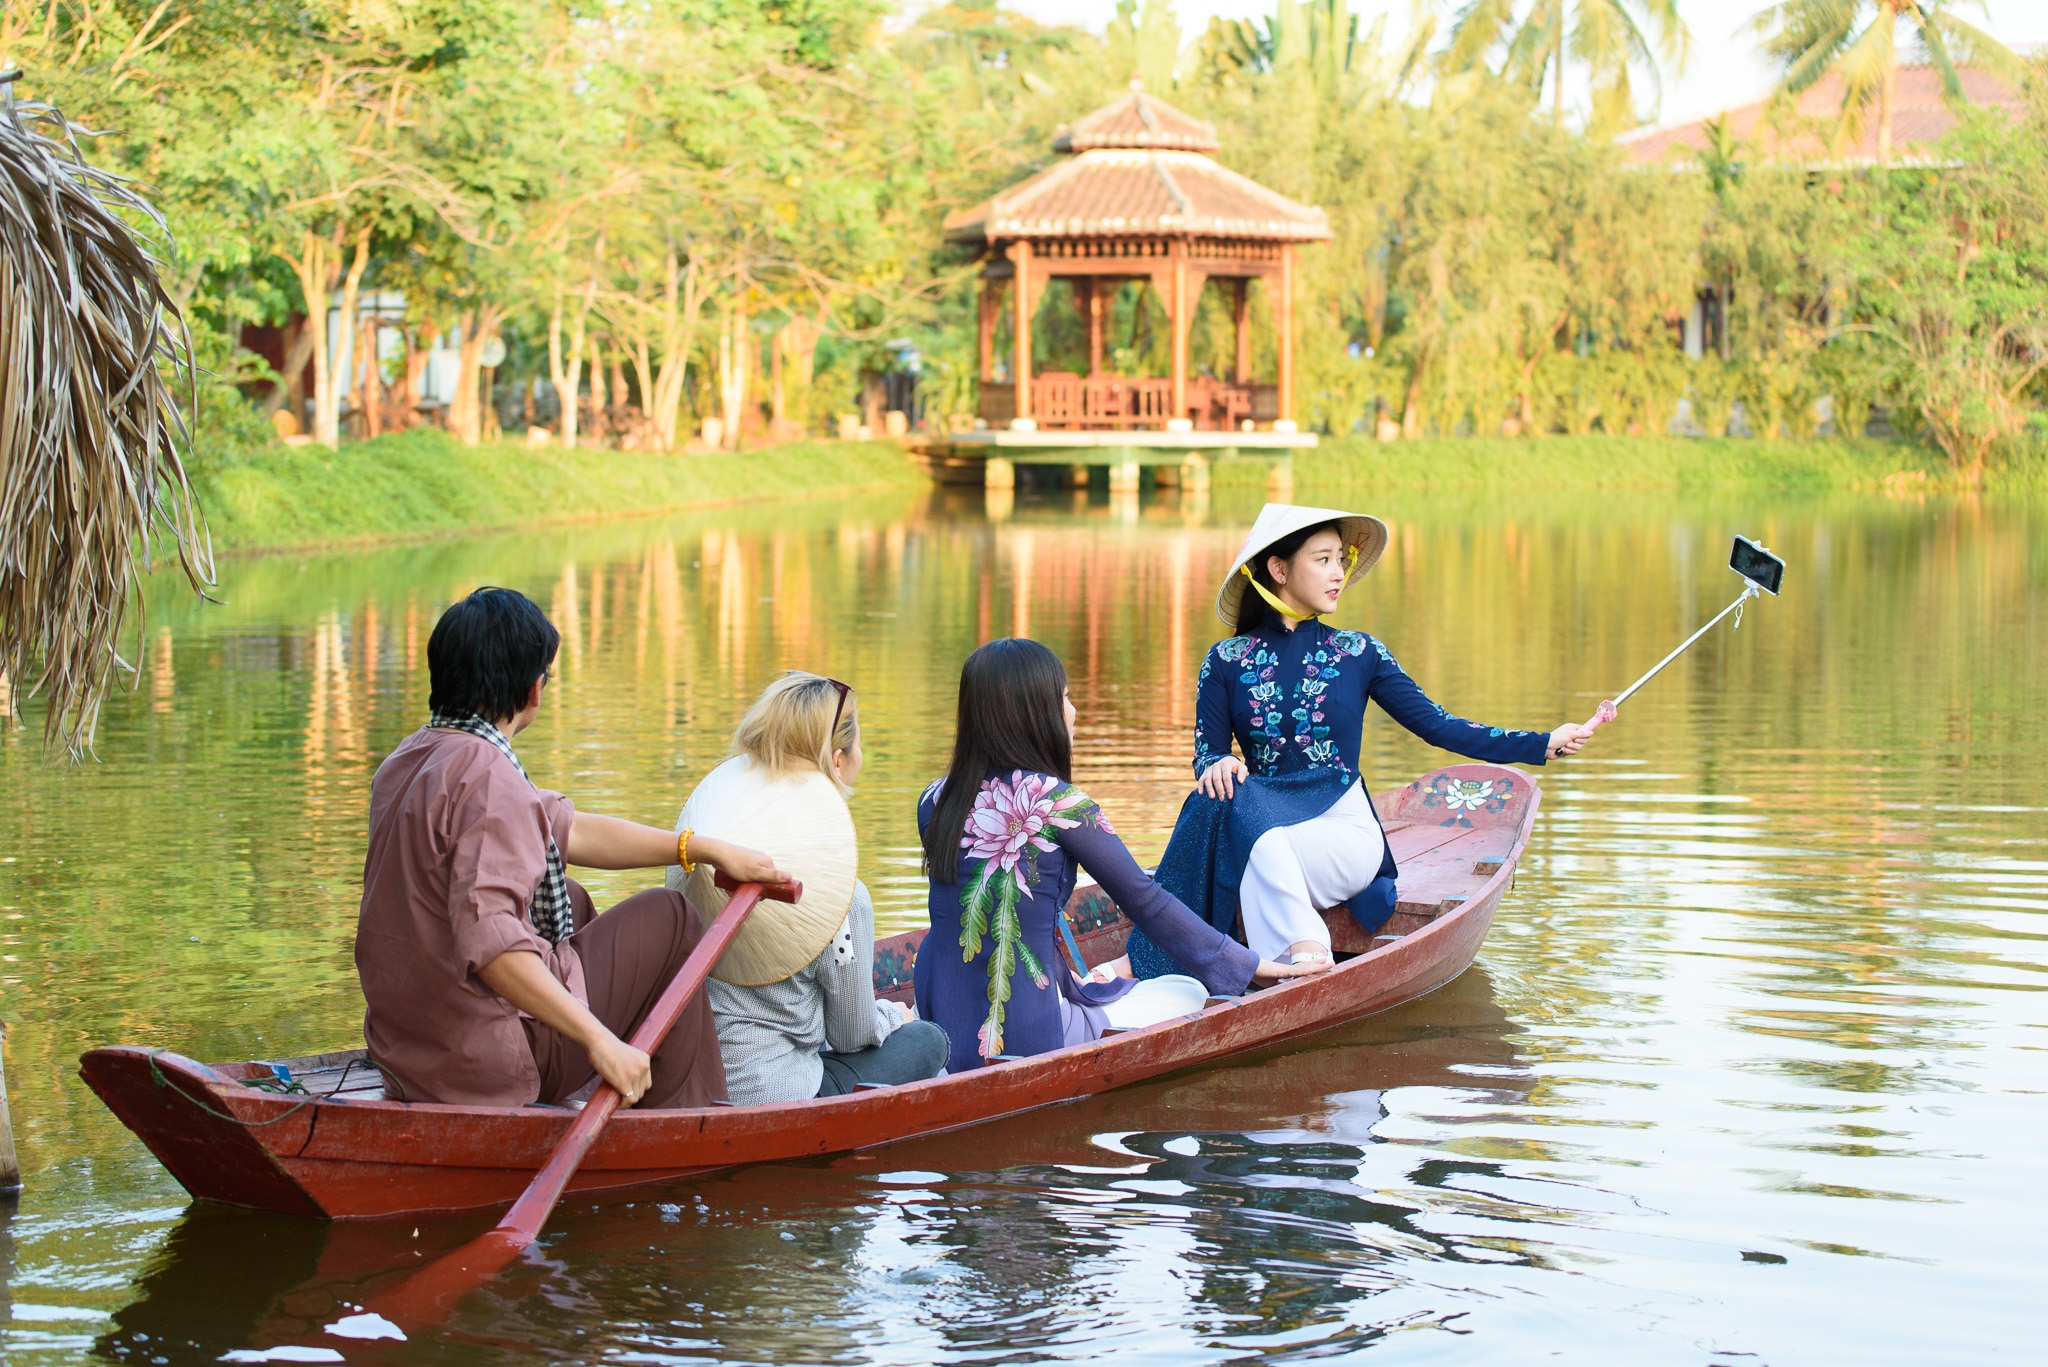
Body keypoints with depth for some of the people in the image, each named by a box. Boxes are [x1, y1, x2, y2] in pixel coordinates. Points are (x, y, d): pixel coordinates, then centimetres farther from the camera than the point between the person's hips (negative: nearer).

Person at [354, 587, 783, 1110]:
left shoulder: (411, 759, 8)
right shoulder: (487, 777, -22)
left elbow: (568, 831, 13)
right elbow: (486, 937, -35)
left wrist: (707, 849, 12)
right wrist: (598, 1040, -34)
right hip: (490, 1068, -9)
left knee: (571, 900, 30)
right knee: (668, 920, 8)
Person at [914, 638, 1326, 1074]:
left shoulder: (934, 802, 4)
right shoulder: (1057, 802, -12)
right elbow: (1146, 902, -4)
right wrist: (1249, 965, 7)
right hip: (1027, 1042, -6)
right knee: (1191, 993, 15)